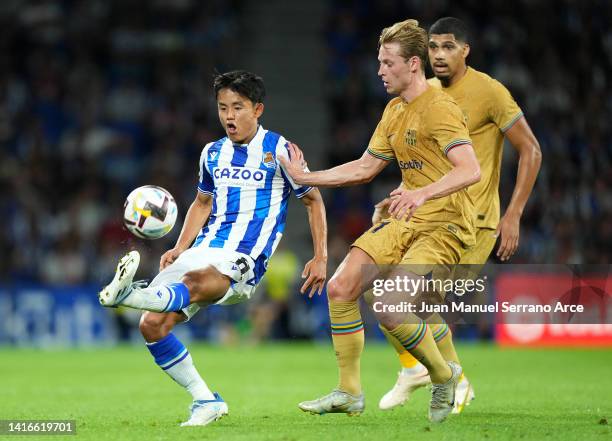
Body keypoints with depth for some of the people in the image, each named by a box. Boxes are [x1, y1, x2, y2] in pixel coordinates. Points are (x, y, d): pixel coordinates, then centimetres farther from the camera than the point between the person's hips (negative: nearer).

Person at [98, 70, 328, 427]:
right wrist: (179, 249, 15)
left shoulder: (278, 150, 0)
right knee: (152, 324, -12)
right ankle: (206, 401, -4)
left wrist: (321, 258, 2)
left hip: (244, 260, -6)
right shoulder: (213, 153, 16)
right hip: (203, 252, 6)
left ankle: (129, 293, -65)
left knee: (197, 283, -39)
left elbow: (314, 200, 9)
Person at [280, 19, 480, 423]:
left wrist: (424, 193, -42)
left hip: (445, 226, -9)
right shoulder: (395, 110, 13)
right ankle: (349, 393, 8)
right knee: (340, 288, -4)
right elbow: (365, 168, 23)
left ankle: (444, 375, 3)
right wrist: (306, 177, 19)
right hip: (406, 223, 9)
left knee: (389, 309, -24)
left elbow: (471, 170, -29)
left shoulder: (439, 109, -16)